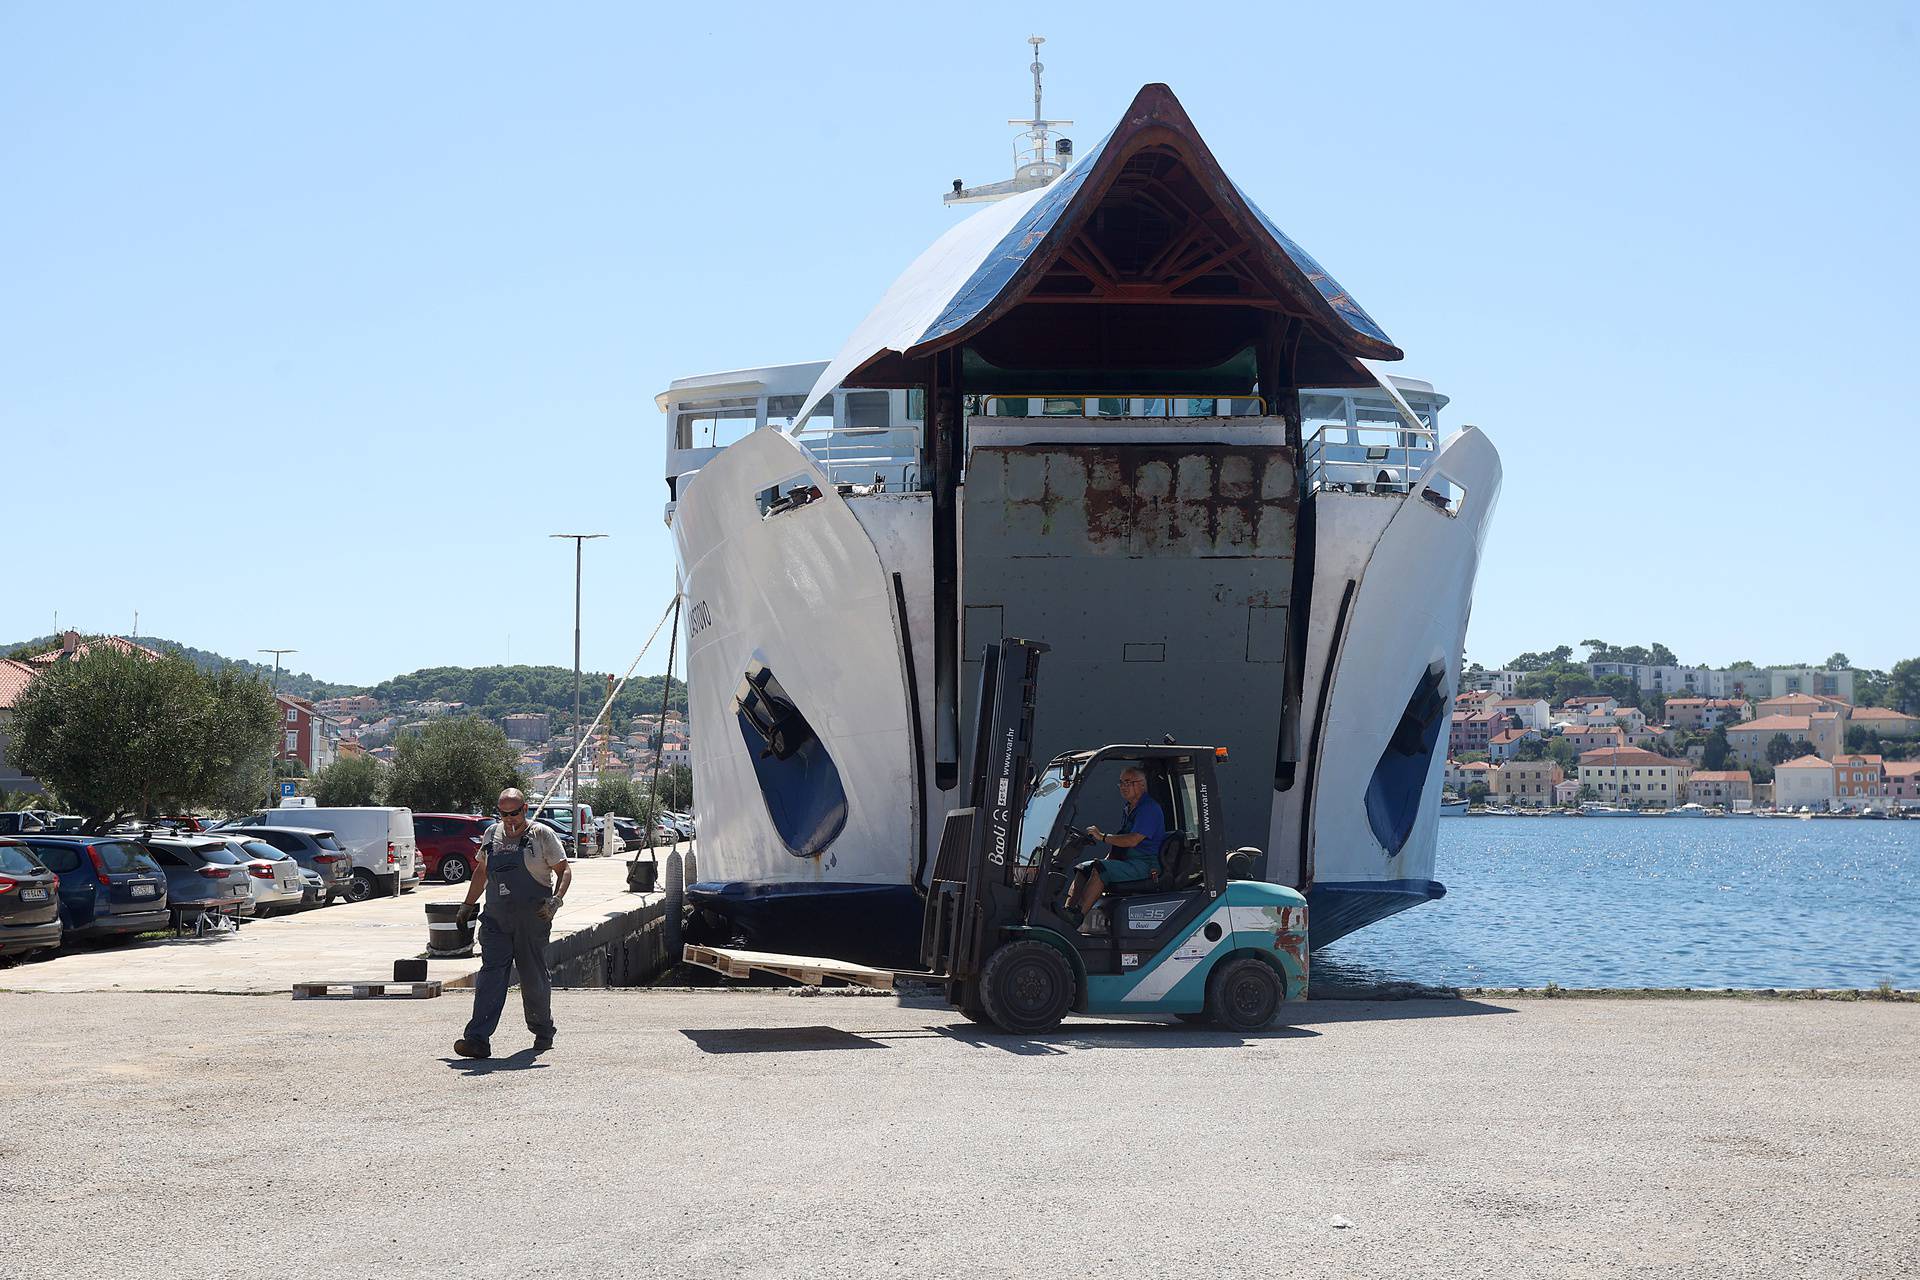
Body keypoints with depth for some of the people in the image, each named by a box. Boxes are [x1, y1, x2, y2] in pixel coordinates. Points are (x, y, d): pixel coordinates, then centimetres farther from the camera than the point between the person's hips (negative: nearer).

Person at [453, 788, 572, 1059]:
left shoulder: (542, 835, -1)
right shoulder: (492, 834, 13)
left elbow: (564, 871, -1)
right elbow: (481, 871, 26)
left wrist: (556, 899, -17)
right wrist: (467, 905, 25)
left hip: (532, 921, -3)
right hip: (496, 919, 3)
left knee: (534, 979, 4)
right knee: (490, 976, -8)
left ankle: (543, 1032, 25)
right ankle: (478, 1039, -15)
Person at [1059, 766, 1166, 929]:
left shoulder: (1149, 808, -13)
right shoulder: (1129, 809, 20)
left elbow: (1132, 841, -23)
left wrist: (1102, 837, -17)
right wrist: (1107, 860, 8)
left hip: (1144, 866, -10)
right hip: (1126, 862, 10)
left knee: (1101, 868, -28)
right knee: (1083, 868, -2)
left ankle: (1077, 917, -33)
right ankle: (1068, 909, -16)